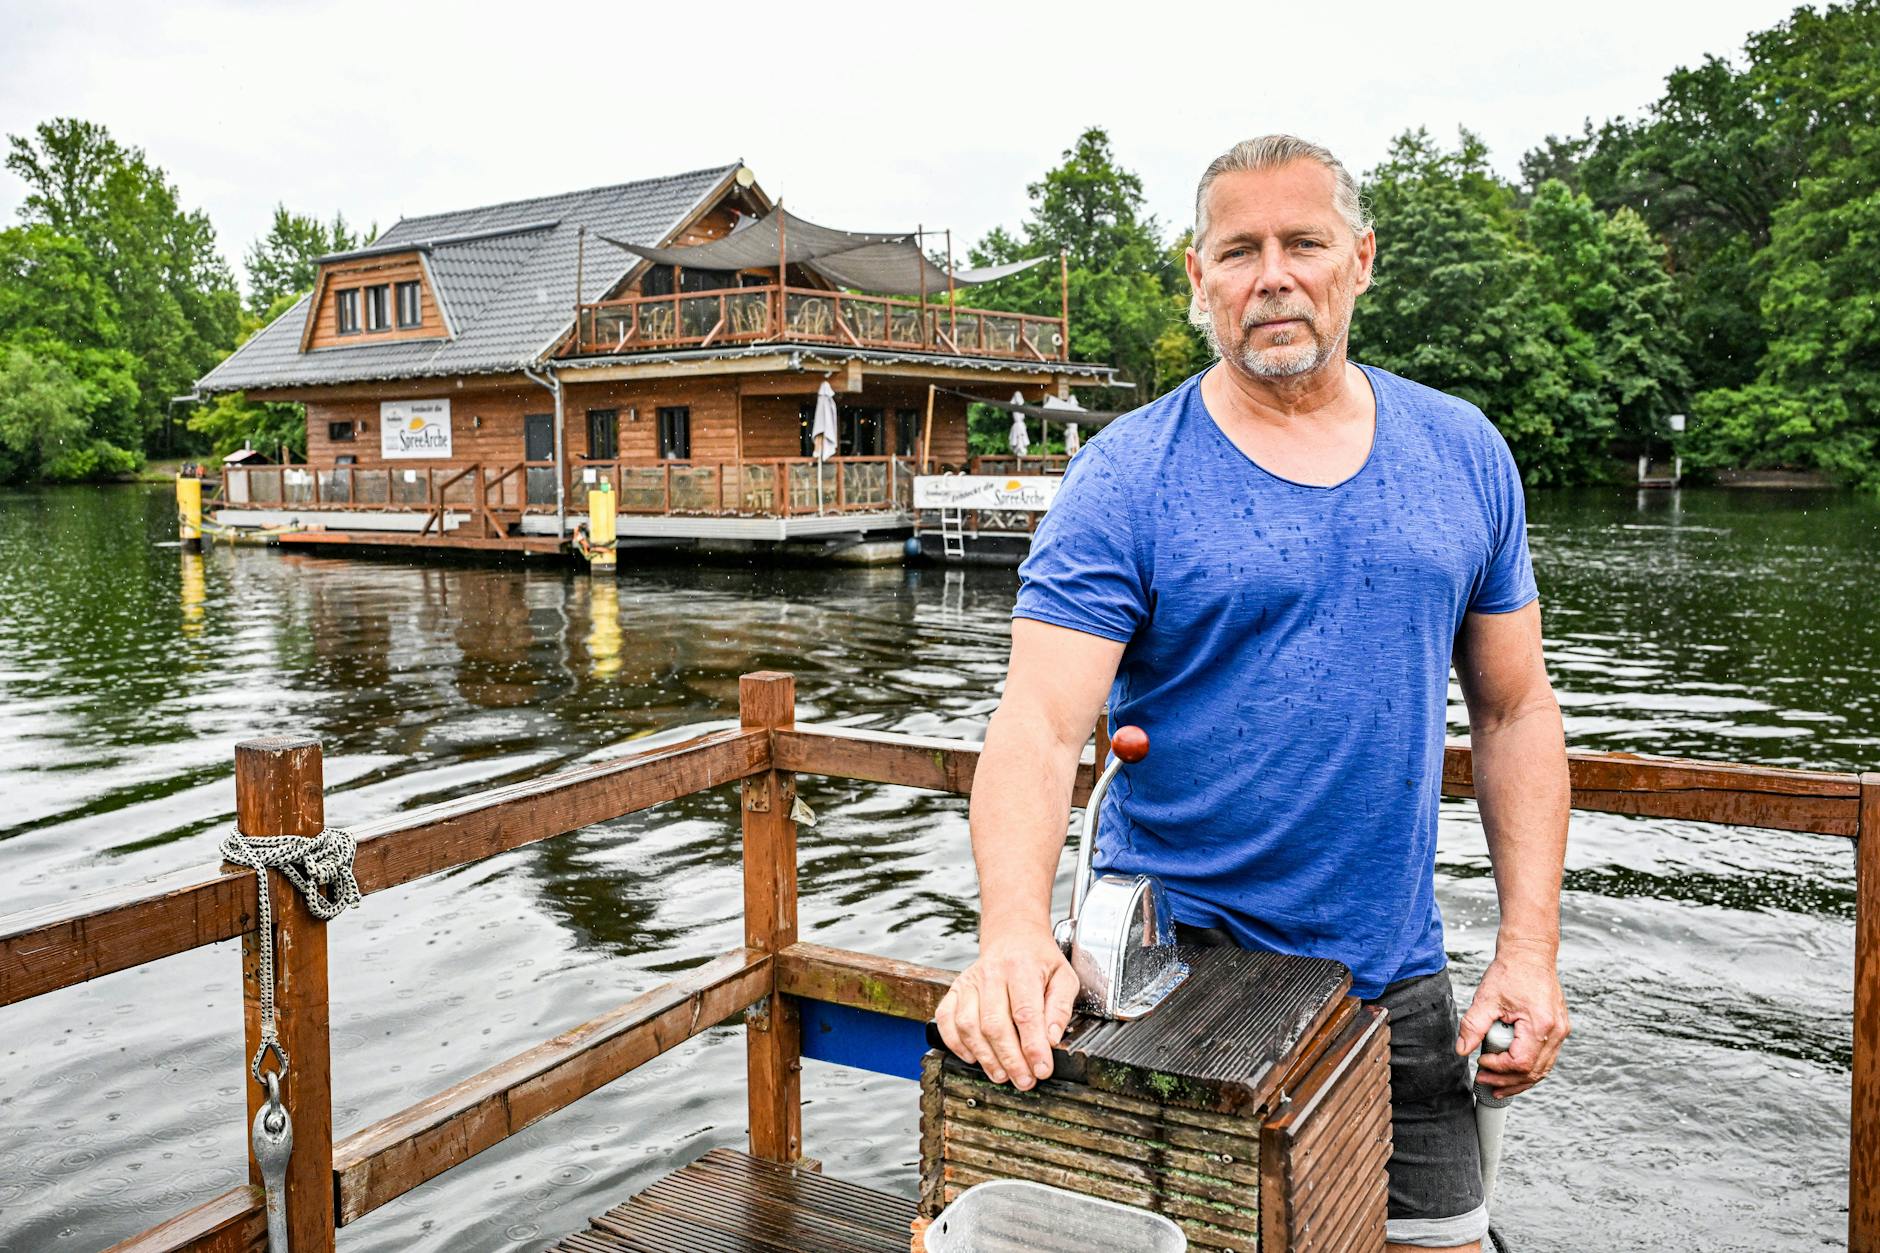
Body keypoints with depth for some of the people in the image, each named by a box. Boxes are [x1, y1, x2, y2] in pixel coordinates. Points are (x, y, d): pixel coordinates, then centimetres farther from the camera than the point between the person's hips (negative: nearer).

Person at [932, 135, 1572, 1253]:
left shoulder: (1464, 454, 2)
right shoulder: (1126, 478, -10)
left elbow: (1515, 711, 6)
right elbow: (1041, 728, -20)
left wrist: (1531, 948, -1)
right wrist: (1016, 933, -36)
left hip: (1395, 978, 4)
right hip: (1171, 966, -3)